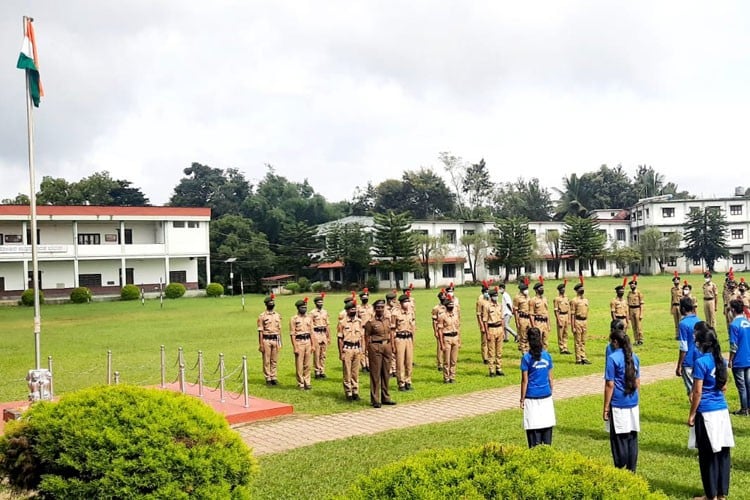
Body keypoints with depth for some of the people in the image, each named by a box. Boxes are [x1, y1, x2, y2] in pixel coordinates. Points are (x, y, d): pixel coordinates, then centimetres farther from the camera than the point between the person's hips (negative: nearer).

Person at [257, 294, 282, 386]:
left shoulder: (278, 315, 10)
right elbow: (260, 331, -5)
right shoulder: (262, 316, -4)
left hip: (276, 340, 4)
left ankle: (273, 377, 15)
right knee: (266, 361, 2)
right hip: (266, 340, -4)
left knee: (274, 361, 8)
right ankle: (268, 379, 8)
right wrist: (261, 344, -9)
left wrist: (280, 342, 10)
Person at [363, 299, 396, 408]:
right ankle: (375, 400, 5)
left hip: (386, 346, 5)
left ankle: (385, 397, 23)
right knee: (375, 374, -1)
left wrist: (392, 348, 11)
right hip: (375, 347, -5)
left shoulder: (388, 320, 9)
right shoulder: (370, 322, -7)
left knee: (386, 373, 12)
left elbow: (390, 334, 15)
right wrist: (367, 351, -9)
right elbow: (367, 337, -6)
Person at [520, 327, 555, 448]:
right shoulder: (547, 356, 1)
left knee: (533, 426, 1)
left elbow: (525, 381, -8)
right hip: (546, 395, 4)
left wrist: (522, 399, -1)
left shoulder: (526, 358, -9)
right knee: (547, 424, 11)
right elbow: (550, 378, 7)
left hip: (532, 397, -4)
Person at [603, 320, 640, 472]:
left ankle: (621, 470, 7)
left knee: (619, 439, 2)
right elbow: (637, 382, 14)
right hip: (633, 404, 6)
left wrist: (606, 408, -7)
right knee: (632, 437, 11)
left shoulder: (613, 358, -12)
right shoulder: (634, 357, 7)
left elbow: (610, 385, -12)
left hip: (618, 405, -6)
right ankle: (631, 470, 17)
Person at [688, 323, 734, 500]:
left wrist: (691, 415, -6)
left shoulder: (701, 362, -16)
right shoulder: (720, 359, 5)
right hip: (722, 410, 7)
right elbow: (724, 387, 14)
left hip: (706, 413, -7)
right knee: (722, 452, 12)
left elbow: (698, 392, -14)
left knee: (708, 454, 3)